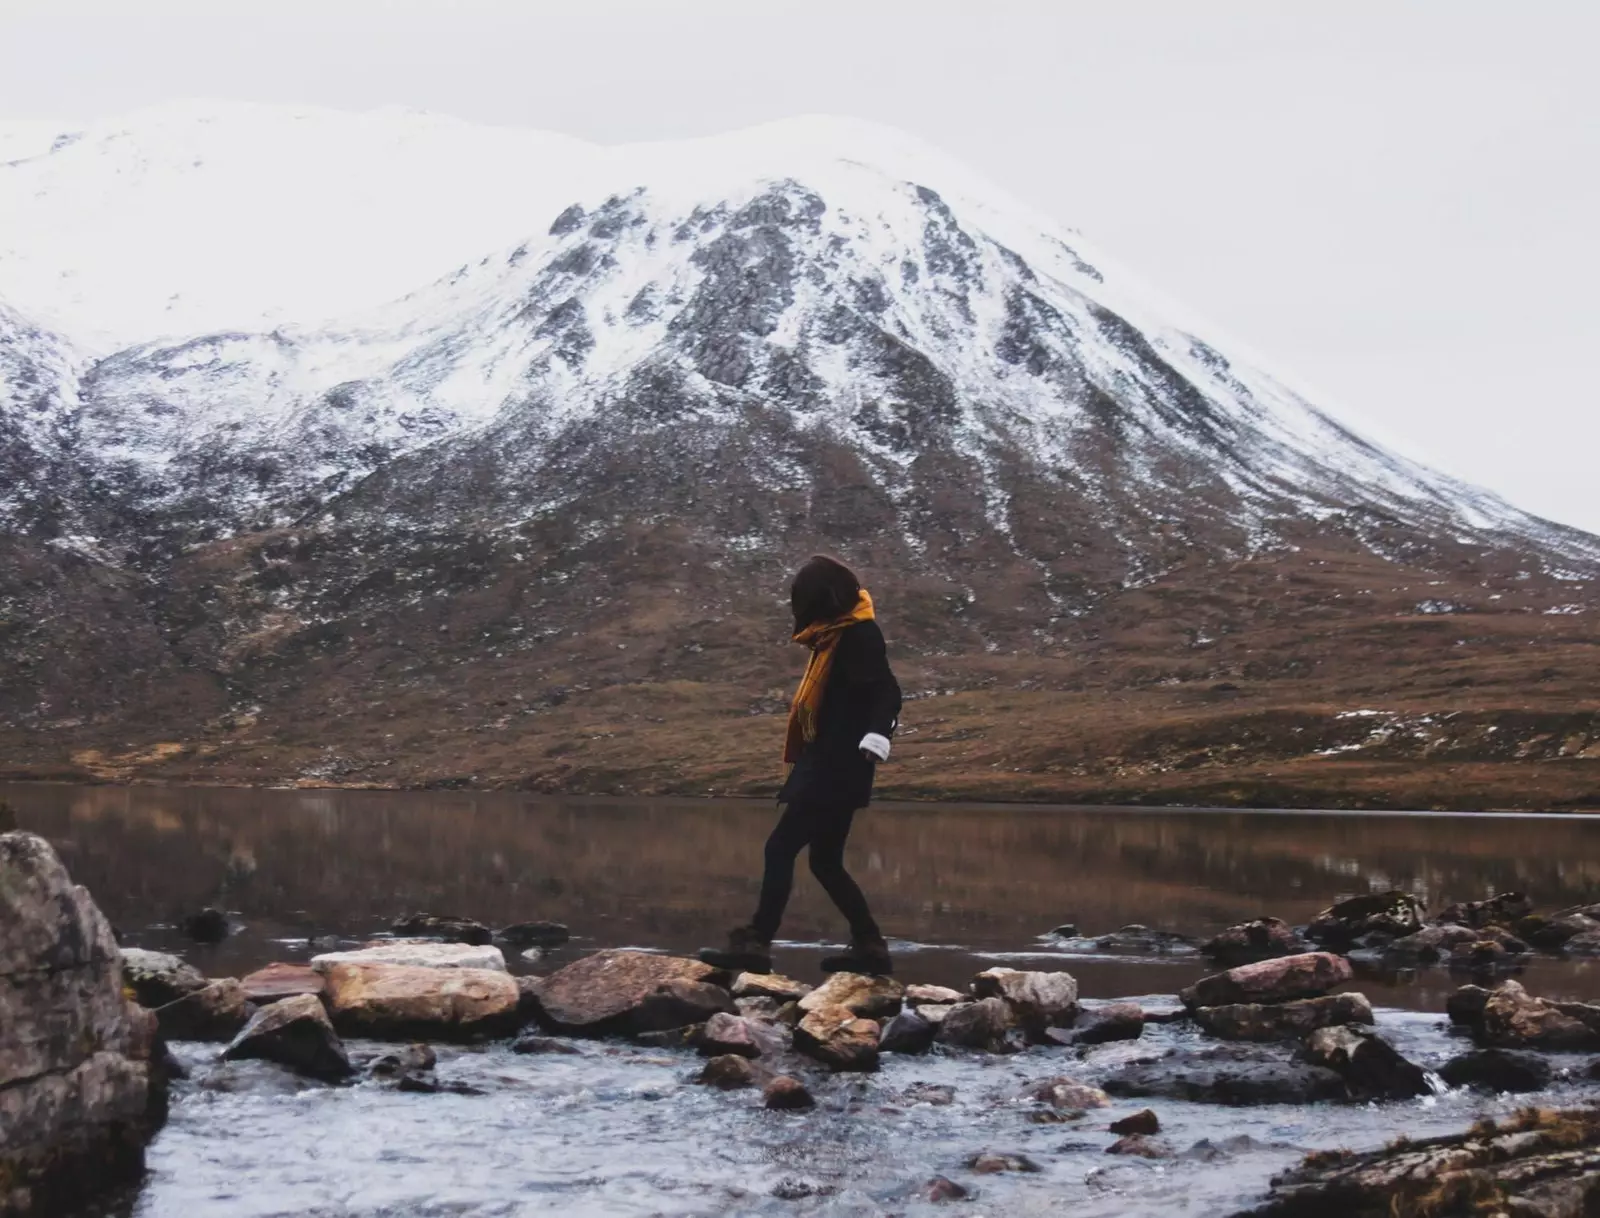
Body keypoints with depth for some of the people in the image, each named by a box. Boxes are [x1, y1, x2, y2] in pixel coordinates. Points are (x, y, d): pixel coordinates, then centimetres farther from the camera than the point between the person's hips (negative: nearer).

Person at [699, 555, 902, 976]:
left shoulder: (860, 636, -13)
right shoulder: (839, 636, 16)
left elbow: (887, 691, -23)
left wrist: (877, 735, -38)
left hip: (837, 768, -10)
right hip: (828, 766, 10)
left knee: (780, 848, -12)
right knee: (825, 862, 12)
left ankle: (755, 945, -12)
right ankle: (869, 947, 13)